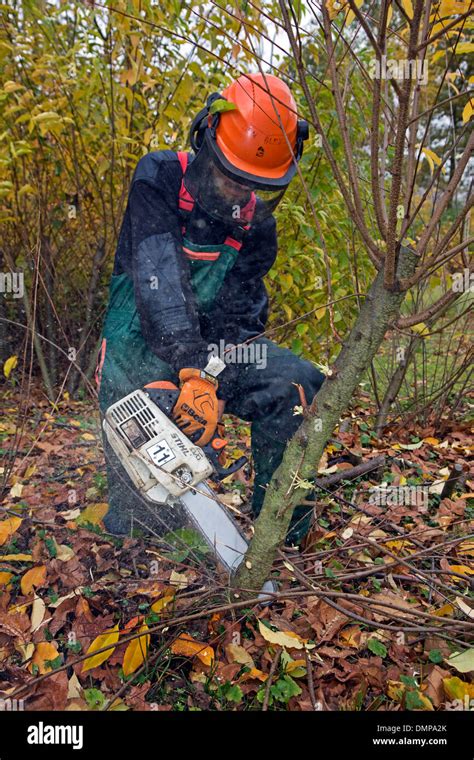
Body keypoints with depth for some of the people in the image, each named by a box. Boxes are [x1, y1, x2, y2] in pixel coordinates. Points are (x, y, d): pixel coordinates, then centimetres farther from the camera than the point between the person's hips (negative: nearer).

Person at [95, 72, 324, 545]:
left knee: (297, 383, -21)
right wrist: (192, 369, -41)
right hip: (141, 355, -2)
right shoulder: (158, 181, -14)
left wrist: (213, 383, -25)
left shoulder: (256, 223, -4)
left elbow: (243, 317, -9)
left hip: (212, 348, 3)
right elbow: (159, 278, -29)